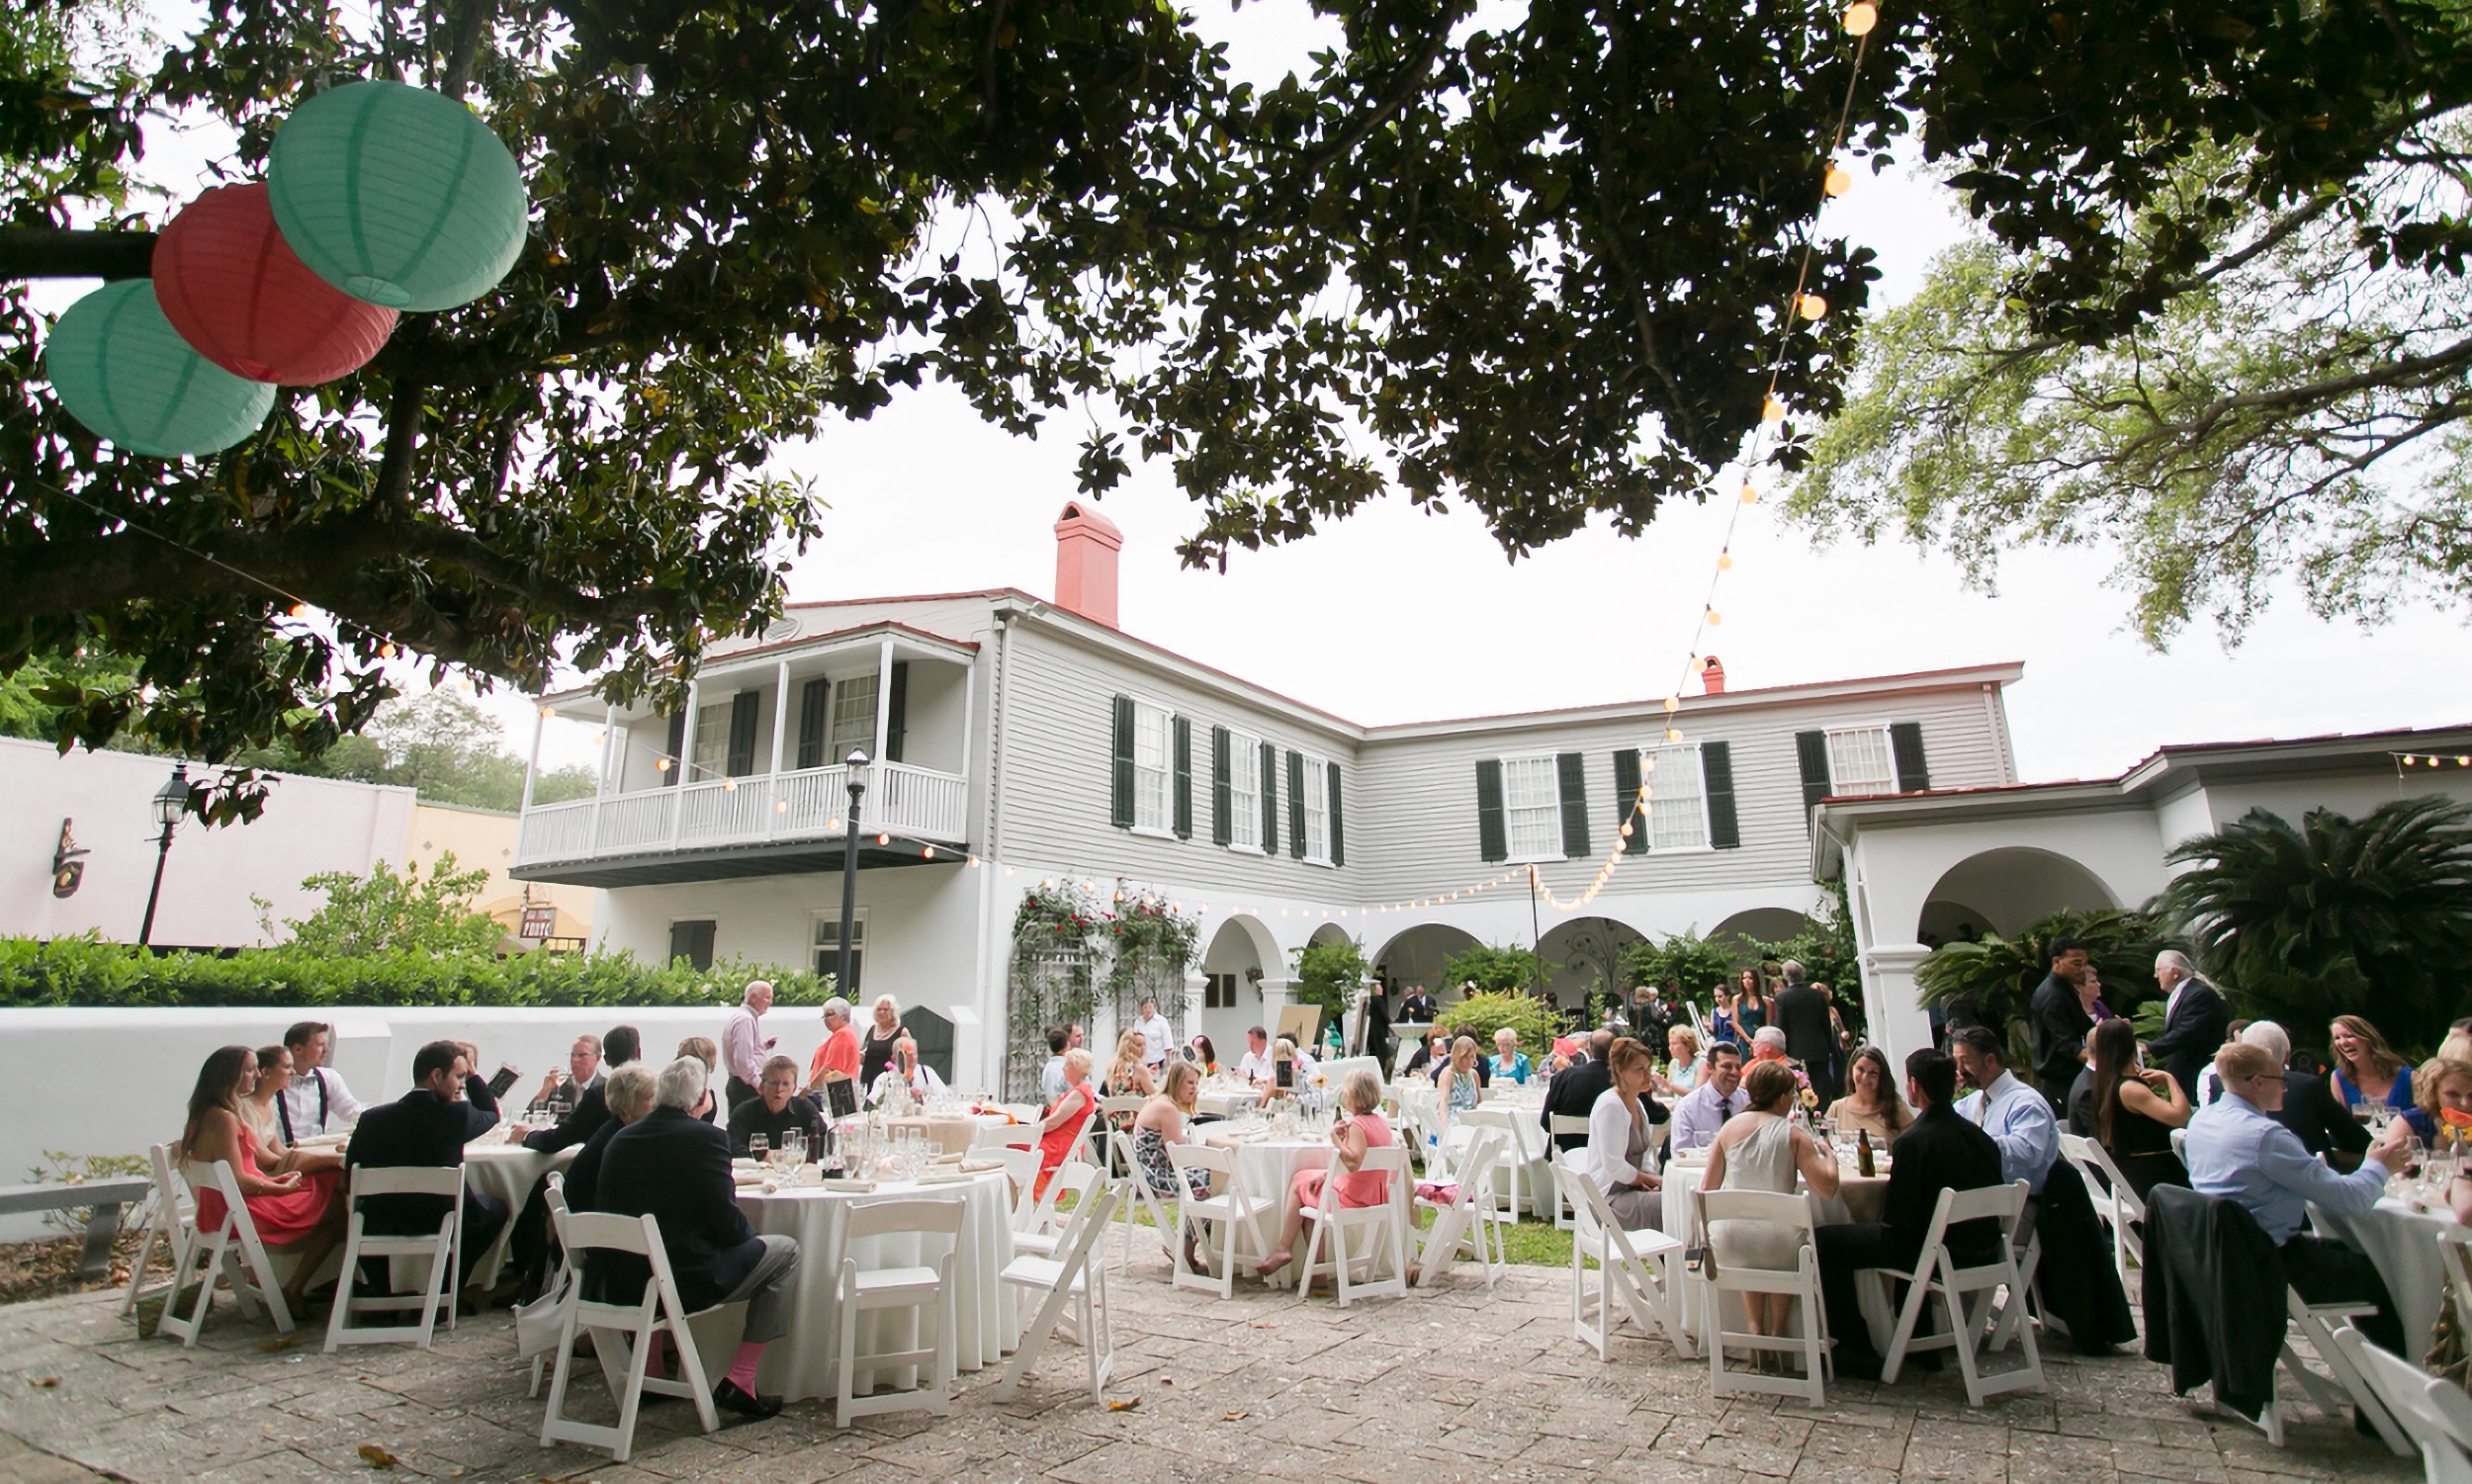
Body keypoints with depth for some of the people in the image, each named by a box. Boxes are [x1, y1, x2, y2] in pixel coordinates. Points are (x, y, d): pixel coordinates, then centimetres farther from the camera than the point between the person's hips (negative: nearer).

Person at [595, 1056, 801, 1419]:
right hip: (682, 1280, -7)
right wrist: (750, 1234, 8)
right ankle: (739, 1381, 3)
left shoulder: (621, 1138, 5)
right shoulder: (705, 1137, -15)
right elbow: (729, 1226, -14)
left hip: (616, 1284, 7)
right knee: (785, 1251, 8)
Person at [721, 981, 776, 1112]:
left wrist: (764, 1045, 11)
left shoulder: (747, 1017, 14)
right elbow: (743, 1060, -24)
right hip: (746, 1086, -10)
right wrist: (759, 1085, -20)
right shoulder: (745, 1019, -17)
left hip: (744, 1084, 10)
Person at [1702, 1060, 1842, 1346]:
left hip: (1728, 1246, 2)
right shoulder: (1794, 1136, -6)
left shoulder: (1730, 1127, 3)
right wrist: (1829, 1158, 10)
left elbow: (1707, 1188, 6)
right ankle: (1777, 1330, 36)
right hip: (1775, 1243, -2)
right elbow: (1826, 1188, -10)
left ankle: (1756, 1328, 38)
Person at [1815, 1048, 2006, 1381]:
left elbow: (1897, 1221, -18)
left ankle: (1857, 1352, 6)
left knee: (1826, 1240, 0)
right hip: (1982, 1250, 8)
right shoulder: (1979, 1136, 0)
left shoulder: (1913, 1141, -22)